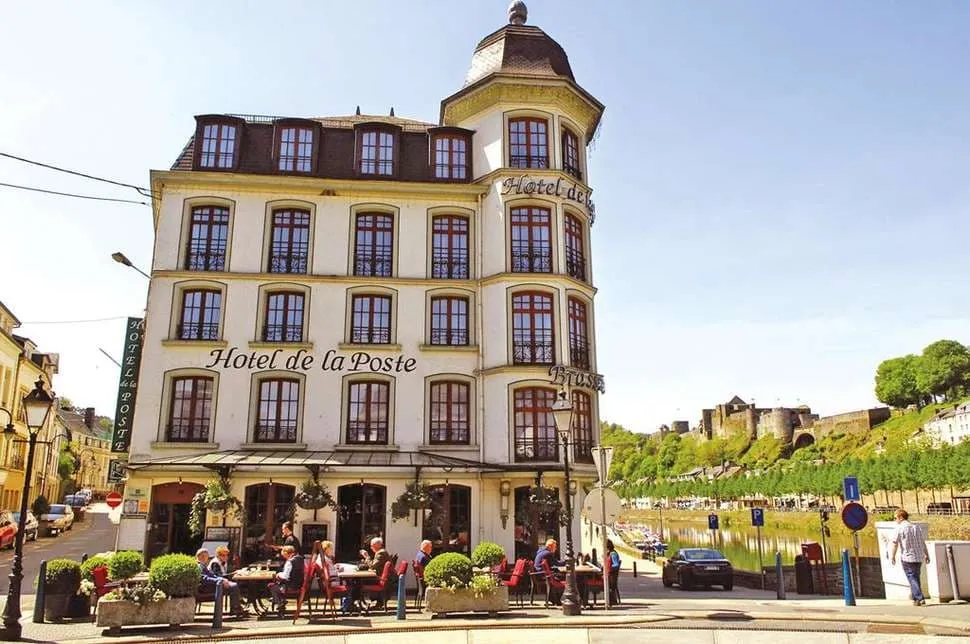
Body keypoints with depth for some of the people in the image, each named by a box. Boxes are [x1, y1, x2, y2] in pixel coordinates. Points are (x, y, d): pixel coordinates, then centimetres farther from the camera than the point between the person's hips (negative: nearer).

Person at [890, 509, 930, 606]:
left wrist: (893, 556, -8)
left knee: (912, 579, -2)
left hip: (907, 558, -6)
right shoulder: (915, 527, 11)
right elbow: (923, 543, 13)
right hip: (918, 557, 6)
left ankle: (920, 599, -10)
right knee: (916, 578, 16)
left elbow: (895, 543, -12)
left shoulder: (899, 528, -8)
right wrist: (927, 555, 20)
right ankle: (915, 598, 19)